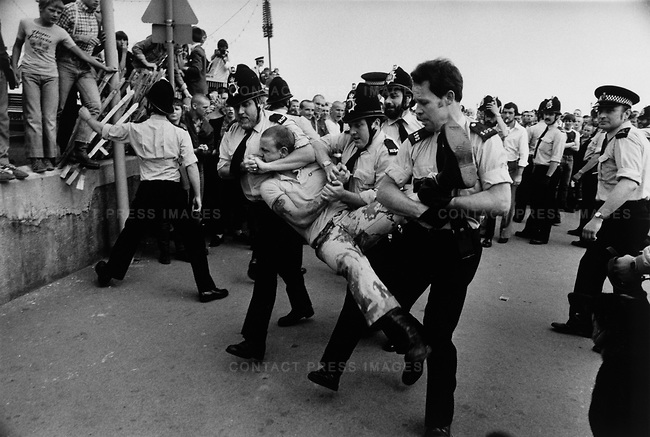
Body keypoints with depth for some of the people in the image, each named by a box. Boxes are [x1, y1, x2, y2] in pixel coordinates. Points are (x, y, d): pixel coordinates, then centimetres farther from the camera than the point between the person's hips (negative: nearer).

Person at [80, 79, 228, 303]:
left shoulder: (136, 129, 0)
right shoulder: (180, 133, -6)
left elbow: (104, 130, 12)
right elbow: (191, 167, -9)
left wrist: (87, 117, 30)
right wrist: (197, 195, -2)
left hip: (147, 191, 3)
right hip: (174, 191, -2)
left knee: (131, 232, 21)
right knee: (193, 238, 3)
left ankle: (107, 273, 40)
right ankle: (206, 287, 3)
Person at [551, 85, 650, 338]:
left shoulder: (627, 139, -18)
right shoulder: (613, 138, 14)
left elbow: (629, 182, -33)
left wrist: (599, 217, -40)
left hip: (627, 215, -10)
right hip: (616, 214, 10)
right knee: (591, 267, 13)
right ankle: (582, 321, 25)